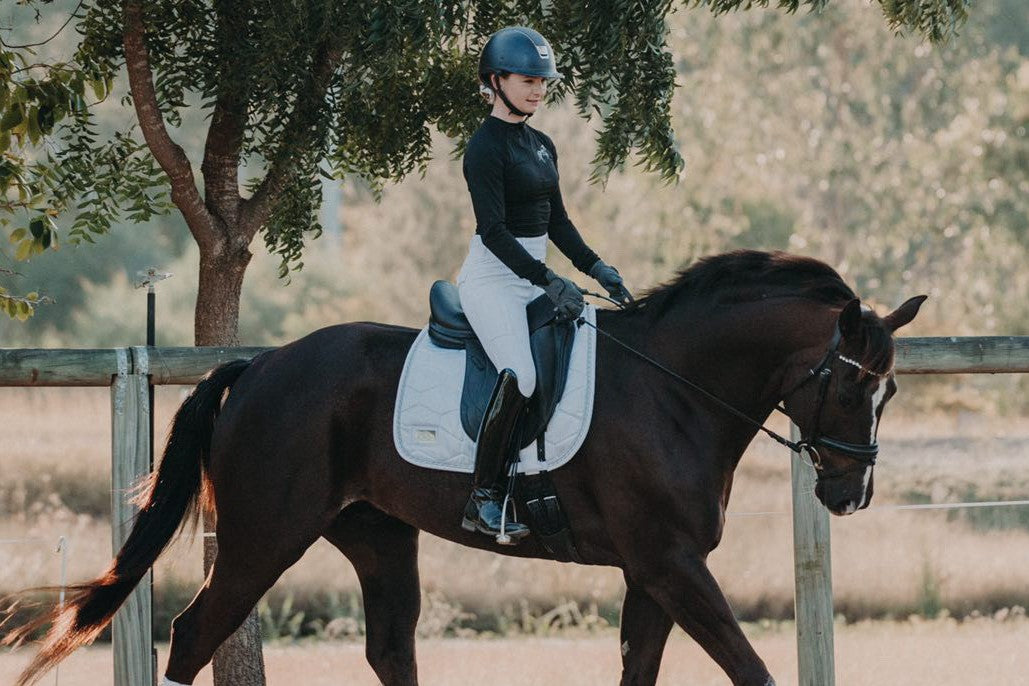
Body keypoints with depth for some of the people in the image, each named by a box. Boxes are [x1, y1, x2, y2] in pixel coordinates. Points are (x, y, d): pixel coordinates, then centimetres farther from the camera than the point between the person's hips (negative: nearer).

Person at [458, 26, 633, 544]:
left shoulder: (542, 146, 14)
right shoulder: (485, 147, -12)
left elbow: (557, 222, 19)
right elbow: (493, 230, -19)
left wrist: (595, 268, 4)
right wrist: (549, 283, -26)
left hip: (533, 276, 9)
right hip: (492, 277, -9)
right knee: (519, 375, -28)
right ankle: (483, 499, -24)